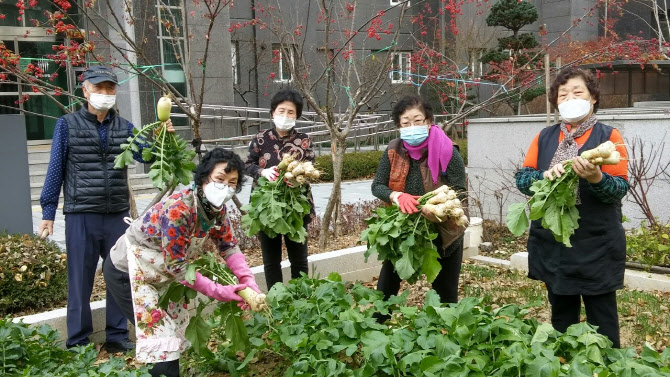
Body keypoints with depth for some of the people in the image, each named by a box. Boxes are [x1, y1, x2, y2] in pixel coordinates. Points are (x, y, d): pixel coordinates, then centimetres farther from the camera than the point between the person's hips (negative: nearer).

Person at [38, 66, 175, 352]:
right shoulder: (67, 125, 0)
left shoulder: (124, 127, 9)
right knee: (80, 280, 5)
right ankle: (78, 343, 17)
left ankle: (117, 336, 23)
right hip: (81, 217, -3)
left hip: (118, 215, 3)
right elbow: (55, 170, 0)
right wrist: (48, 212, -3)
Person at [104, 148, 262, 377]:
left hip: (158, 272, 8)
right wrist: (218, 292, -23)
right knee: (160, 337, -10)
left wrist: (249, 282, -15)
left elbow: (229, 246, 0)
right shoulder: (178, 210, -35)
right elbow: (177, 266, -28)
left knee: (174, 331, 17)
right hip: (127, 271, -8)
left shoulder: (217, 208, -10)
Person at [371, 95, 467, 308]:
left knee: (446, 297, 10)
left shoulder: (447, 152, -15)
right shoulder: (394, 151, -4)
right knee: (385, 291, 8)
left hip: (442, 234, -3)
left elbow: (459, 193, -17)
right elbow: (377, 186, -4)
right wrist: (397, 196, -26)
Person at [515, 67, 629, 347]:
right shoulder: (544, 137, 9)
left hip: (596, 245, -4)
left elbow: (620, 188, -11)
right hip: (552, 244, 4)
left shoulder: (608, 136, -2)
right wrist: (545, 175, -21)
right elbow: (521, 178, 0)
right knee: (561, 318, 17)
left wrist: (595, 178, -31)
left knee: (602, 323, 4)